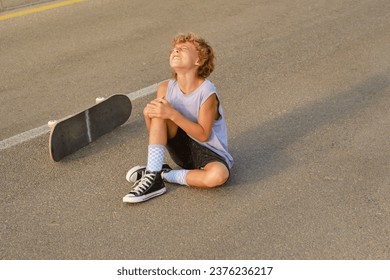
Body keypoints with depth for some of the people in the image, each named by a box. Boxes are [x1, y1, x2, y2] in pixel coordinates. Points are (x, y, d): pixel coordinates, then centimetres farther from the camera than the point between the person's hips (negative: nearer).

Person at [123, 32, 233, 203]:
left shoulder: (207, 93, -20)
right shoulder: (166, 89, -5)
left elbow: (203, 135, -21)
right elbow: (155, 132, 0)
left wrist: (172, 114, -30)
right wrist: (149, 116, -23)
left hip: (211, 153, -4)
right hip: (183, 149, 4)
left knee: (219, 175, -38)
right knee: (159, 110, -18)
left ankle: (163, 174, -15)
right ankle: (153, 176, -22)